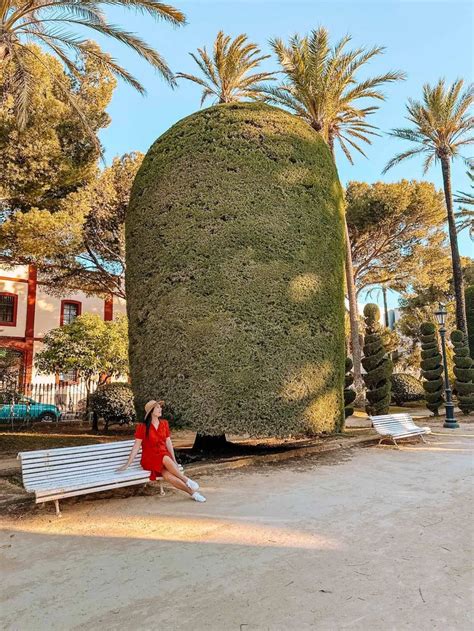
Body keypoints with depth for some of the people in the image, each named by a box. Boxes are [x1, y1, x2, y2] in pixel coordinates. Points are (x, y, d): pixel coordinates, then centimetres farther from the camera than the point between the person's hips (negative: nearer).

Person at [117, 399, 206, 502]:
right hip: (149, 459, -3)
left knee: (167, 474, -35)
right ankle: (192, 492, -30)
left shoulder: (164, 423, 5)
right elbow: (136, 447, -6)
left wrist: (174, 459, -2)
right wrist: (127, 464, -10)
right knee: (167, 475, -35)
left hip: (164, 456, 3)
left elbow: (168, 442, 7)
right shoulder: (142, 427, -6)